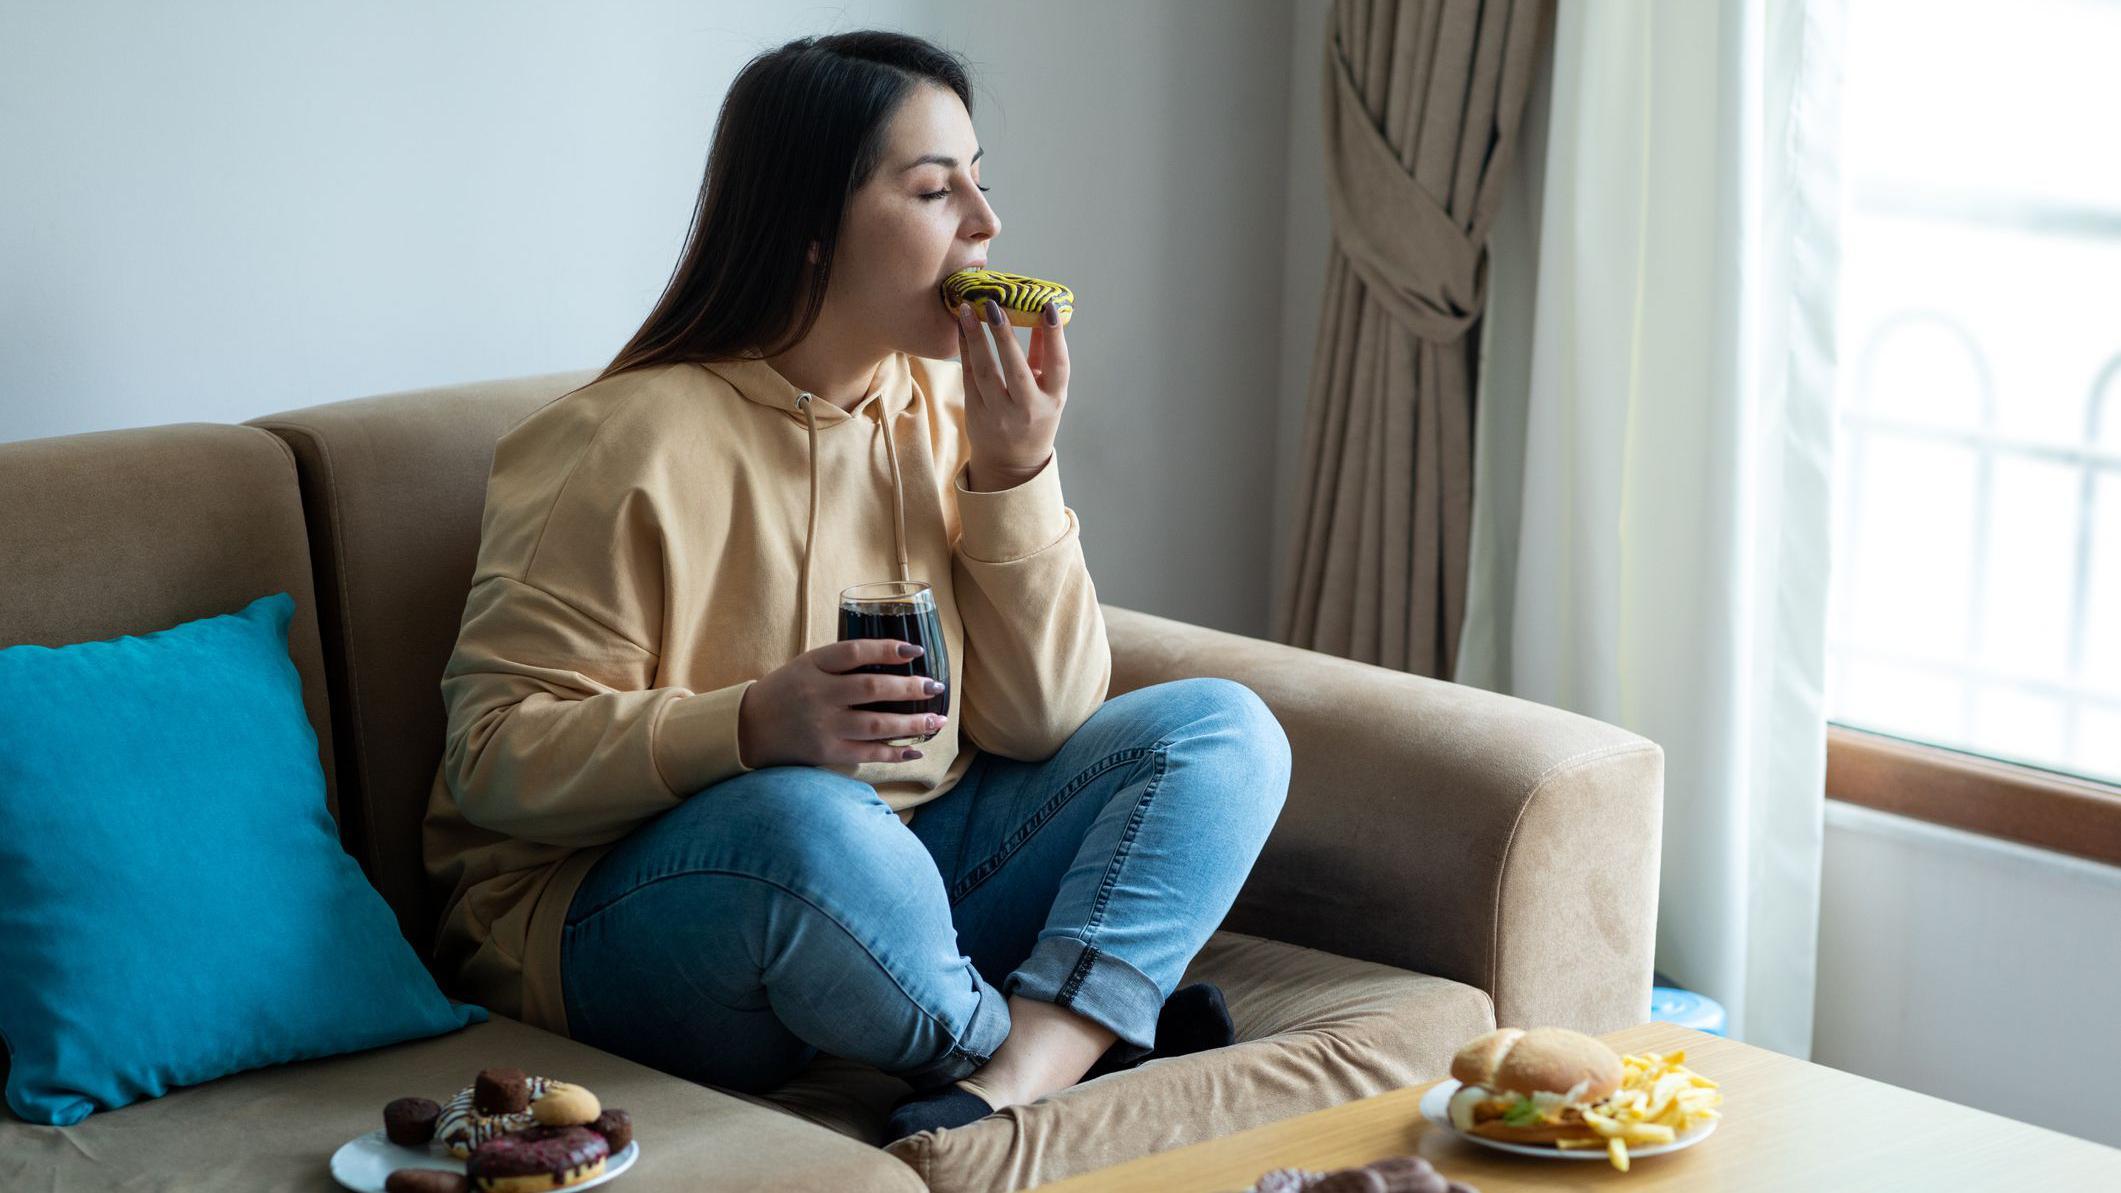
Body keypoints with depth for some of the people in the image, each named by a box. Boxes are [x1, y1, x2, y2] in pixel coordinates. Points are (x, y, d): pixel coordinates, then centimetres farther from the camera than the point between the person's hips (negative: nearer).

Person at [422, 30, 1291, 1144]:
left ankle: (1010, 1084, -28)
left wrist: (1016, 470, -9)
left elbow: (1040, 727, 3)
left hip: (904, 882, 7)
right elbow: (494, 754, -17)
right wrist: (755, 726, -31)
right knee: (809, 820, -40)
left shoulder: (944, 408, 6)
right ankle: (1086, 1038, -11)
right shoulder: (625, 444, -13)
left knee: (1223, 730, -6)